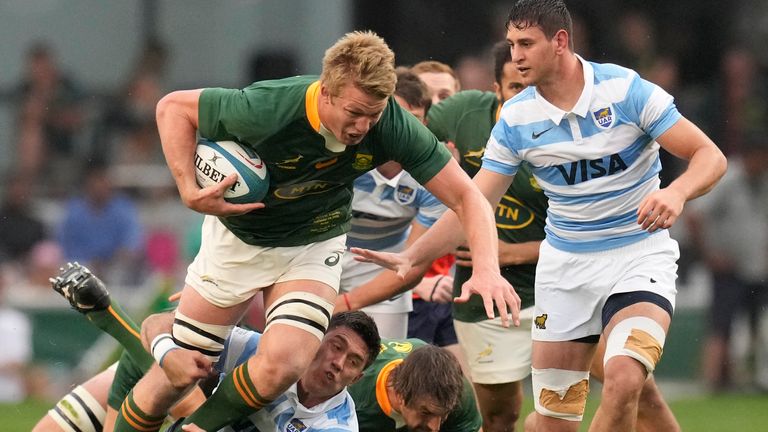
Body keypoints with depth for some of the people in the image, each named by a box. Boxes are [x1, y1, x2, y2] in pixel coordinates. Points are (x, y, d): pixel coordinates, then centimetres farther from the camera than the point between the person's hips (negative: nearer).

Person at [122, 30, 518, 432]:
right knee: (180, 371, 4)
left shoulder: (393, 125, -27)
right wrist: (189, 189, -28)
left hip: (314, 246, 1)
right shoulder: (267, 109, -33)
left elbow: (465, 195, -21)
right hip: (238, 237, -1)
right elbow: (173, 107, -18)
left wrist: (486, 267, -36)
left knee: (281, 366, -22)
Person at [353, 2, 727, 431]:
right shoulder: (516, 118, -2)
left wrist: (676, 193, -33)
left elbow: (710, 156, -12)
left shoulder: (626, 89, -13)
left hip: (639, 255, -4)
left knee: (622, 381, -27)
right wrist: (411, 257, -11)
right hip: (565, 264, 4)